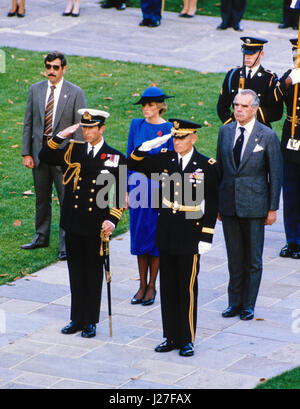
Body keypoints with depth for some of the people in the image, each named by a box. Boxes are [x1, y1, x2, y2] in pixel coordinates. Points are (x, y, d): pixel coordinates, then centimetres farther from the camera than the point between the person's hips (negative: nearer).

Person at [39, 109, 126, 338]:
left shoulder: (115, 158, -2)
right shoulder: (73, 151, 6)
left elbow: (122, 195, -2)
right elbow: (45, 157, -1)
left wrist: (112, 220, -13)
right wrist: (61, 136, -12)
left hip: (96, 226, -3)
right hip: (73, 222, 3)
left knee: (94, 273, 6)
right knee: (76, 272, 10)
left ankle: (91, 322, 15)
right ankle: (77, 319, 20)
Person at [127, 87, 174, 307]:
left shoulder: (168, 129, -6)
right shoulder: (136, 125, 5)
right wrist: (126, 189, 6)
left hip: (158, 186, -4)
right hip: (137, 185, 4)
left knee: (155, 235, 2)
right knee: (139, 235, 7)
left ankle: (152, 286, 12)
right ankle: (142, 285, 17)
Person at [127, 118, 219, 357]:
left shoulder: (207, 166, -7)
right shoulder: (164, 159, 3)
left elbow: (212, 206, -6)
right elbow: (133, 164, 9)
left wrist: (206, 238, -9)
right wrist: (150, 145, -7)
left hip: (190, 236, -4)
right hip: (166, 234, 4)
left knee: (188, 288, 2)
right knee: (168, 287, 10)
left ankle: (188, 340, 12)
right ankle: (171, 337, 20)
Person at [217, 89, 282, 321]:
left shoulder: (268, 136, -6)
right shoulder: (225, 131, 6)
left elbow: (276, 174, -3)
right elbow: (220, 167, 12)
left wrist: (273, 208, -4)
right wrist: (217, 202, 10)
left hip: (254, 206, -3)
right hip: (229, 204, 3)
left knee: (253, 259, 4)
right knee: (234, 258, 9)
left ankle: (249, 305, 14)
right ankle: (235, 302, 18)